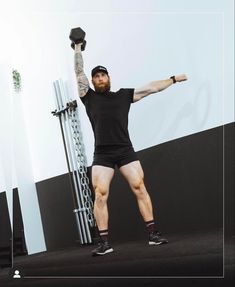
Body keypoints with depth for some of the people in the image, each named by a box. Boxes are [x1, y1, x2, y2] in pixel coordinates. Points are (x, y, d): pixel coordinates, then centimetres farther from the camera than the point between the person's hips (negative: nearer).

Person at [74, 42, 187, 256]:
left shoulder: (124, 95, 15)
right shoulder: (89, 97, 12)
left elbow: (151, 88, 19)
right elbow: (79, 72, 11)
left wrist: (173, 79, 24)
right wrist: (78, 47, 13)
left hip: (125, 150, 1)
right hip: (102, 155, -1)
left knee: (140, 188, -6)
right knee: (100, 195, -9)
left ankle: (153, 234, 1)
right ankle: (104, 242, -5)